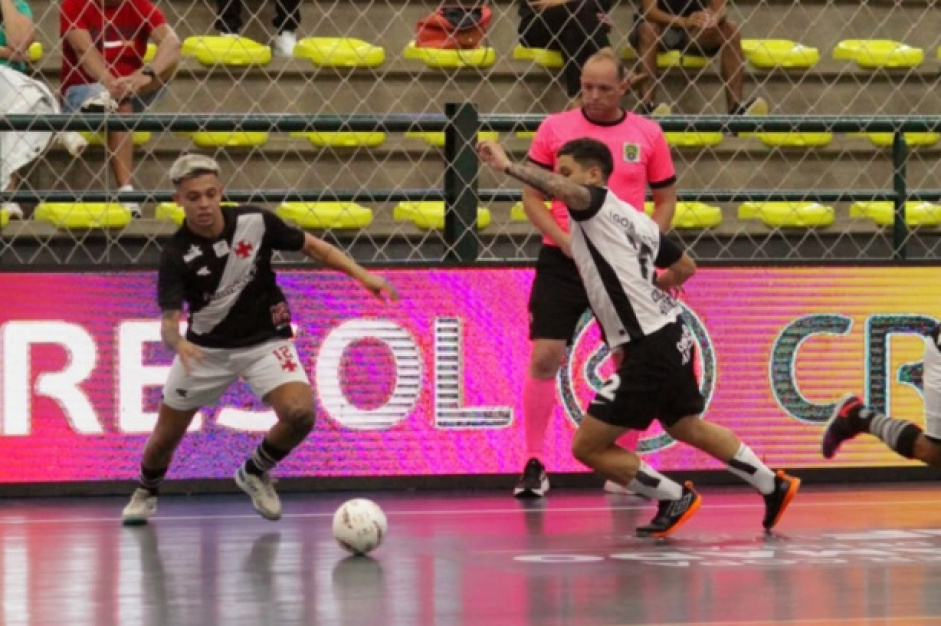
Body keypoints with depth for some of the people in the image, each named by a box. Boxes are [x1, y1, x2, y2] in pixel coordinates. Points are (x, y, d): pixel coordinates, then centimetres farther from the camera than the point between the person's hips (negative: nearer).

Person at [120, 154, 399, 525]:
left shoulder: (255, 222, -15)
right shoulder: (177, 256, -19)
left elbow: (311, 246, -1)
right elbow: (169, 321, -24)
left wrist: (362, 275, -10)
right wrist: (177, 342, -48)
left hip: (265, 341, 0)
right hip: (205, 349, 0)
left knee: (299, 414, -23)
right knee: (166, 436, 7)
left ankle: (255, 473, 8)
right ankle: (146, 493, 43)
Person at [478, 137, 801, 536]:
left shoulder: (599, 203, -10)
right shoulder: (637, 220, 16)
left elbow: (563, 189, -34)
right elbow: (686, 267, 27)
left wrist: (507, 166, -34)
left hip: (649, 350, -10)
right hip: (671, 337, 10)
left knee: (588, 446, -3)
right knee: (687, 427, 30)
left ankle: (674, 498, 6)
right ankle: (774, 487, 40)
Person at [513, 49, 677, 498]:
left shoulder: (647, 133, 4)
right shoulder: (555, 128, 1)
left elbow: (666, 199, 10)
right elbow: (531, 195, 3)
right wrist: (563, 239, -12)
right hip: (562, 260, -1)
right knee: (545, 356, -9)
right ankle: (534, 465, 1)